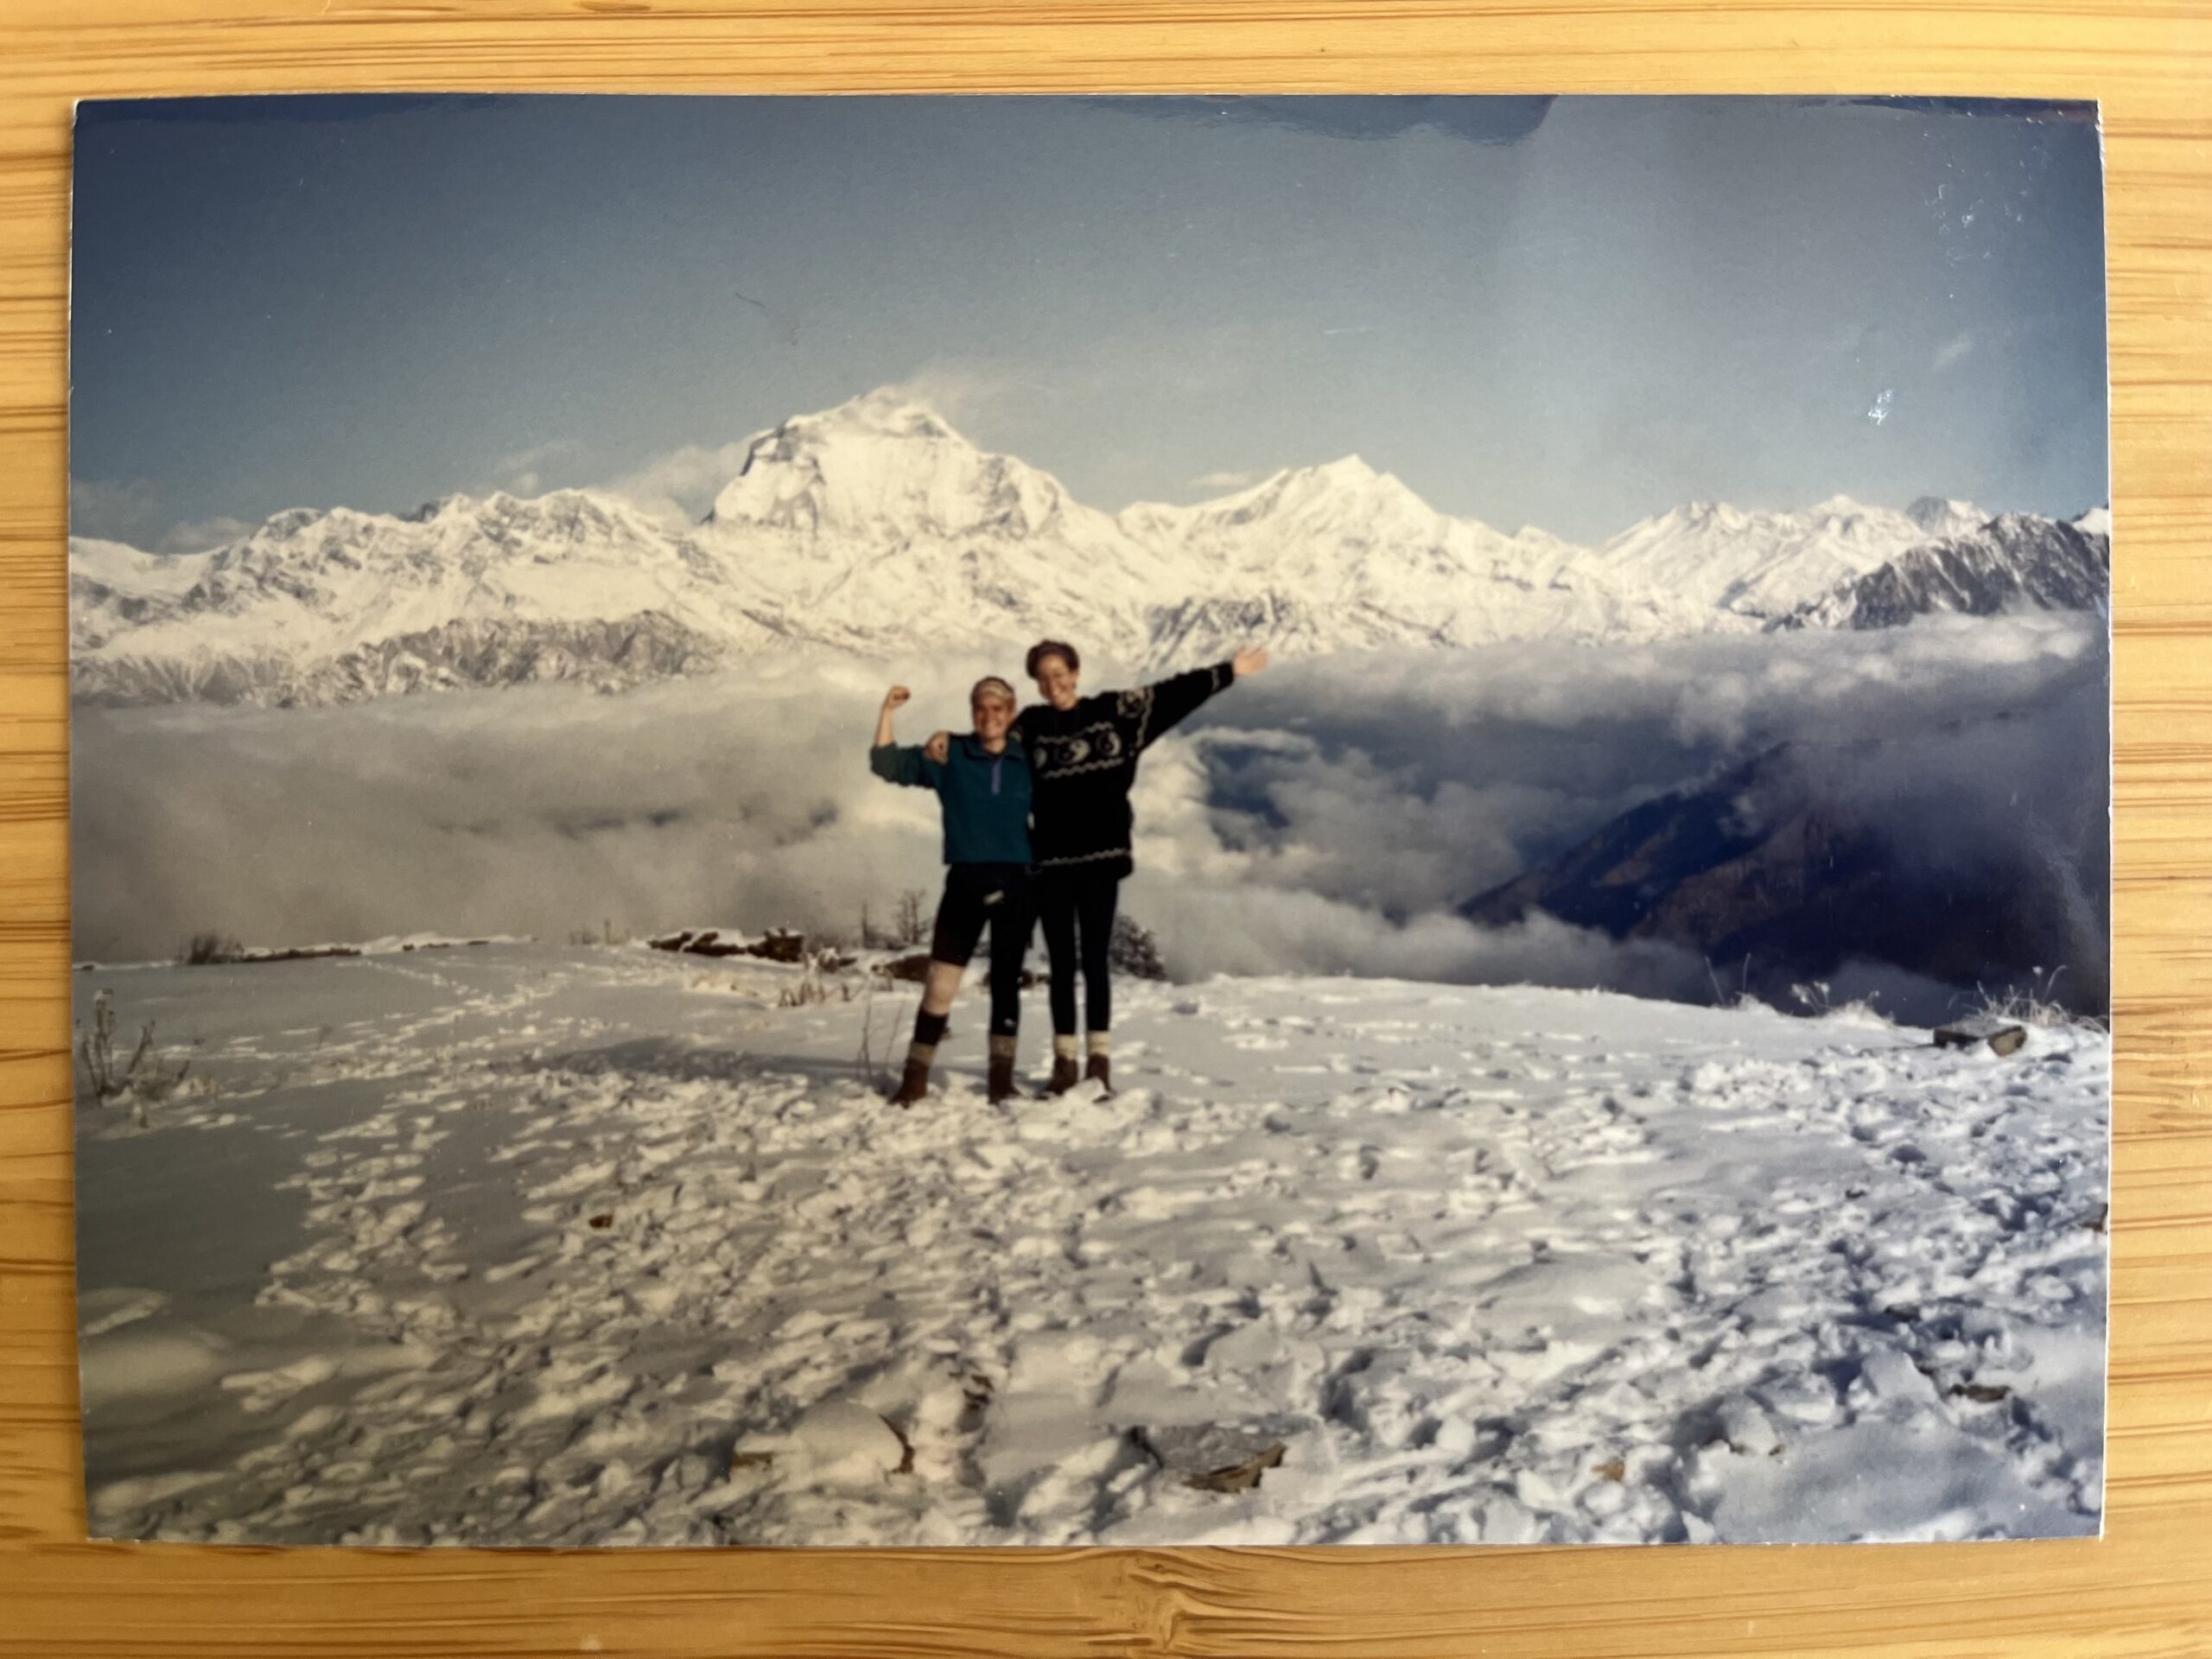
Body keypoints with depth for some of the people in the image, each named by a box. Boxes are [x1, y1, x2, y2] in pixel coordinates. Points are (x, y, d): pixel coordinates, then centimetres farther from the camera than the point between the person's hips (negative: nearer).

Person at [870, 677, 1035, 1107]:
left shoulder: (1029, 760, 5)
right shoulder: (950, 755, 2)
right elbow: (887, 765, -3)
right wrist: (887, 712, -12)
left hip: (1016, 883, 1)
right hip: (965, 881, -1)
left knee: (1006, 980, 8)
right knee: (939, 983, -3)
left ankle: (1002, 1077, 16)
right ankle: (916, 1076, 6)